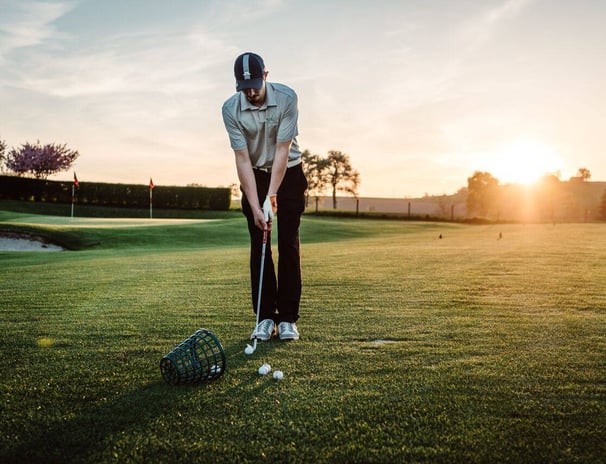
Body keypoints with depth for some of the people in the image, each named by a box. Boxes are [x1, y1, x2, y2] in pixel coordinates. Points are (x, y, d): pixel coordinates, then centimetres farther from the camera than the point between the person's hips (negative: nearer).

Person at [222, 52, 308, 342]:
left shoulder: (286, 97, -21)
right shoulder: (230, 109, -17)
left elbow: (283, 149, -22)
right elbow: (242, 159, -18)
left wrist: (271, 196, -26)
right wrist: (255, 206, -23)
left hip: (288, 174, -1)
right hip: (254, 177, 1)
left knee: (288, 246, -5)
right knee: (259, 247, -2)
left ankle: (288, 318, 1)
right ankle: (265, 317, 4)